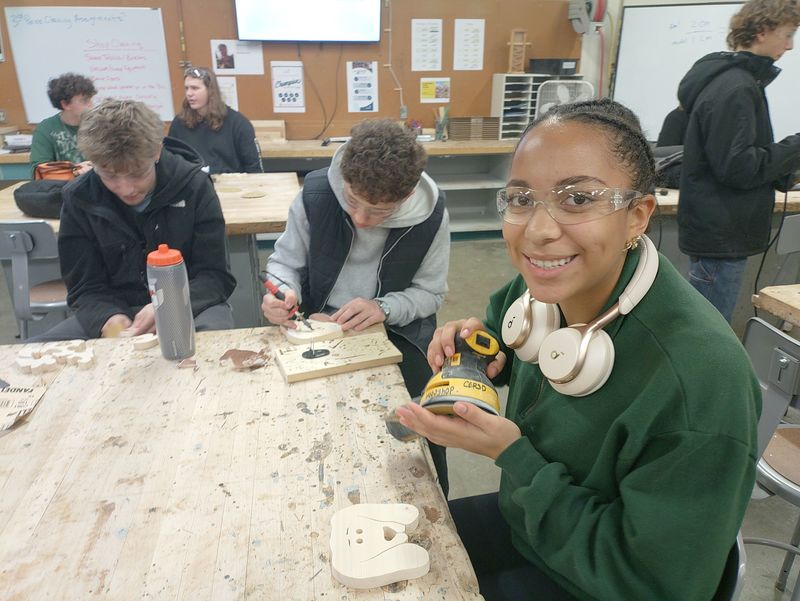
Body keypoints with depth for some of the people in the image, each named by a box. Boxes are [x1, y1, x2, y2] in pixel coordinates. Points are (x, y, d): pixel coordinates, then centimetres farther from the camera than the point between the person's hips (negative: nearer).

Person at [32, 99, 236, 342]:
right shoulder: (79, 199, -6)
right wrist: (109, 319, -25)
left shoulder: (194, 185, -12)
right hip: (116, 310, 2)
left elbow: (215, 276, -10)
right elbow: (86, 288, -2)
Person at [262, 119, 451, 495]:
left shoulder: (431, 215, -14)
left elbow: (430, 292, -4)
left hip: (396, 329, 0)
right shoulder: (316, 193, -13)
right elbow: (285, 261, 1)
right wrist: (283, 292, -22)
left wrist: (384, 308, -23)